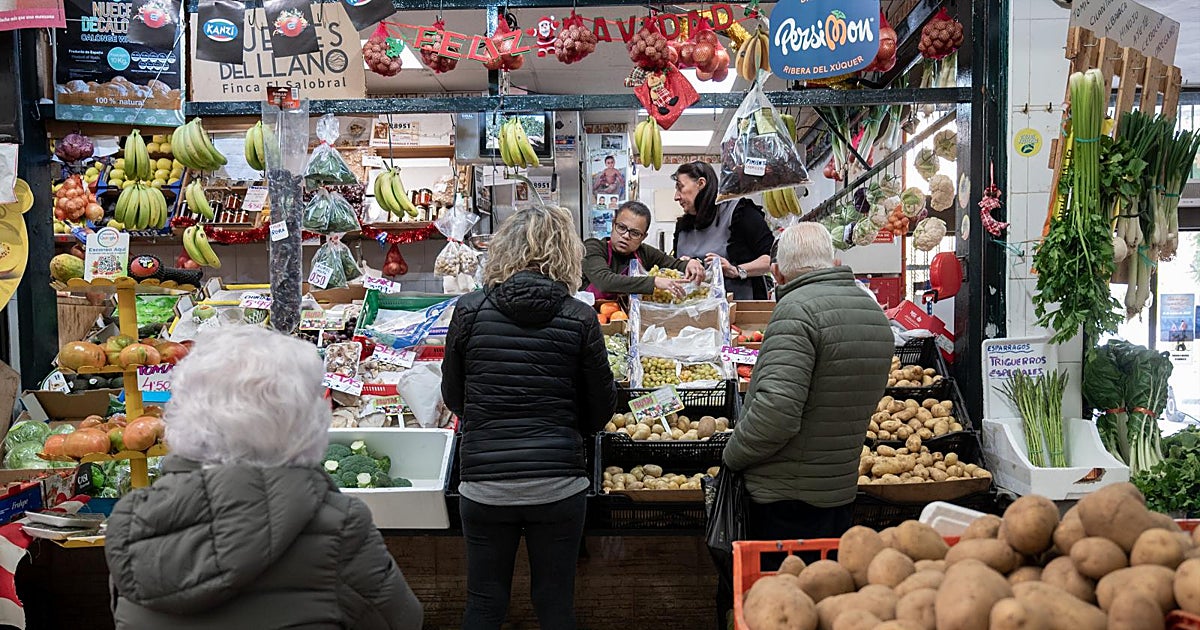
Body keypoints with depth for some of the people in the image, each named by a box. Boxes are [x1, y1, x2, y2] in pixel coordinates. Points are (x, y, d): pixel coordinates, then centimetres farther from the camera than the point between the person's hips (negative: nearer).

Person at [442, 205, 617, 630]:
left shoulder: (469, 309, -5)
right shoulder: (580, 319, -7)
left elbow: (452, 396, 6)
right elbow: (601, 408, 2)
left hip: (484, 481, 1)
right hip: (559, 482, 0)